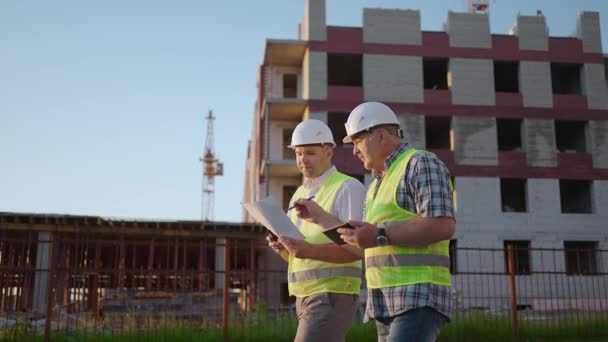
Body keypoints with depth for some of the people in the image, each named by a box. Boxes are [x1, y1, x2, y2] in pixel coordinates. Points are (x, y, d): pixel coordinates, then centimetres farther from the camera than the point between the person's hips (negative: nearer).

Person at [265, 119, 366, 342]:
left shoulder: (349, 188, -7)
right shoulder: (299, 194, 18)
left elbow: (357, 248, -18)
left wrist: (309, 251, -31)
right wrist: (282, 247, -5)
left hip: (332, 296, -9)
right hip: (307, 296, 9)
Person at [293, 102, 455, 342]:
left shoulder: (421, 164, -4)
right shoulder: (379, 184, 24)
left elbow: (443, 226, -18)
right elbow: (364, 247, 27)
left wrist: (380, 236, -21)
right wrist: (320, 217, 24)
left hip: (418, 299, -9)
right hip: (388, 303, 9)